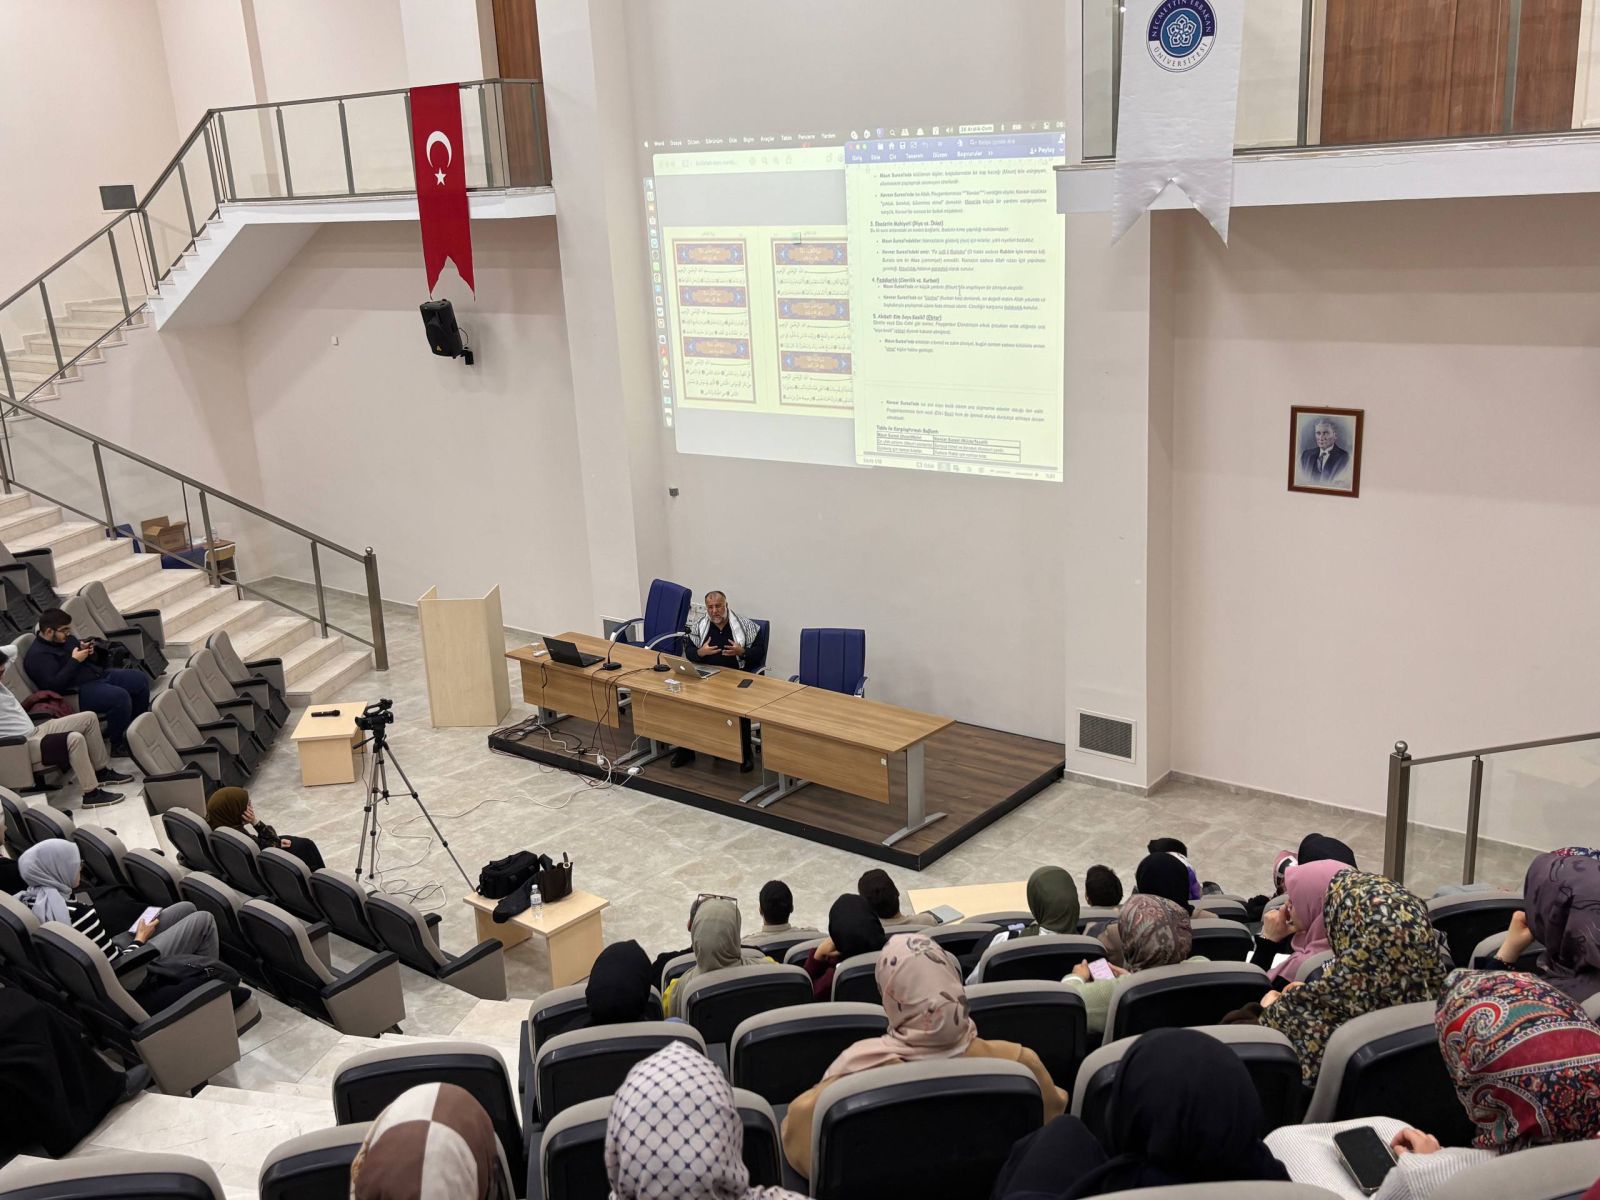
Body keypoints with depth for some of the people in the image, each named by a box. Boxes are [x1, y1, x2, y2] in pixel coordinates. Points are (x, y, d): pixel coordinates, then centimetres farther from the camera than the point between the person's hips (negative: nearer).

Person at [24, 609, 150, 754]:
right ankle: (118, 745, -17)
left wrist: (88, 652, 0)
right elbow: (54, 684, -24)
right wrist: (74, 661, -19)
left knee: (141, 679, 0)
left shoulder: (66, 639, 14)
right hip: (79, 691, -10)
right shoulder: (37, 656, -12)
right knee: (120, 697, -32)